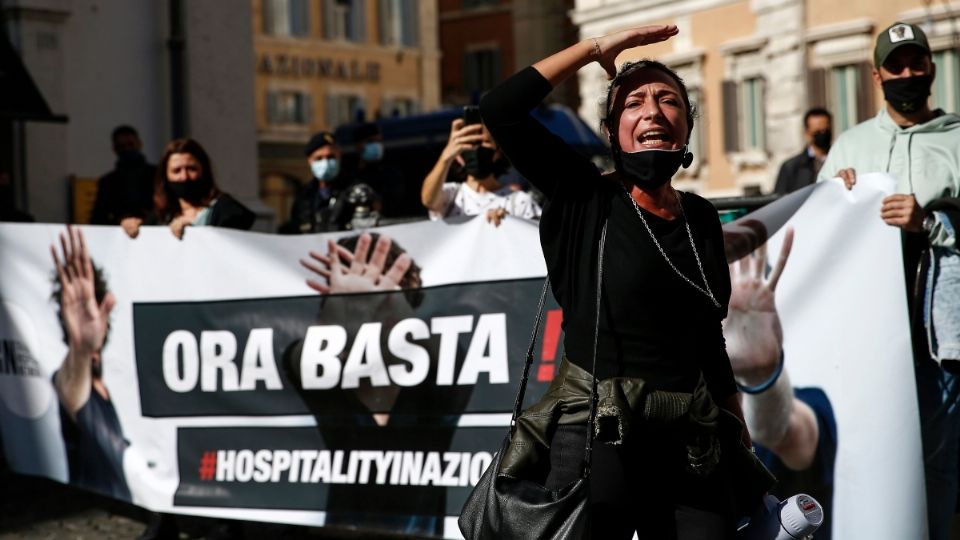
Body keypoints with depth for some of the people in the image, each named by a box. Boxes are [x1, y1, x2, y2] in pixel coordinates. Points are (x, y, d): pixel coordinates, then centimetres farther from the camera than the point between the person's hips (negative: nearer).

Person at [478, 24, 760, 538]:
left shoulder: (701, 217, 11)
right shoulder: (585, 200, -2)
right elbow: (500, 110, -13)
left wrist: (738, 434, 18)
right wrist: (597, 48, -6)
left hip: (695, 446, 5)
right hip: (598, 436, -4)